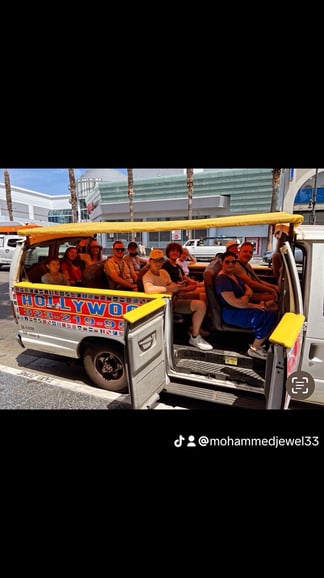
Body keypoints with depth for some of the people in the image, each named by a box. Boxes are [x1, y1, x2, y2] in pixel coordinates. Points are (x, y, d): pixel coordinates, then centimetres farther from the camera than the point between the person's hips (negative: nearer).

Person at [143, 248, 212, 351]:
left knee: (201, 305, -8)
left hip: (174, 300, 8)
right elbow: (148, 289, -35)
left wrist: (177, 287, -8)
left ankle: (194, 337, 2)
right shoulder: (147, 276, -11)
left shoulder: (164, 271, 14)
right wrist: (168, 288, -30)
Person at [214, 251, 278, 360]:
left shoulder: (234, 276, 15)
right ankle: (254, 349, -7)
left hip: (241, 308, 10)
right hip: (231, 312, -10)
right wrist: (253, 305, -16)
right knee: (262, 317, -22)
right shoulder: (222, 279, -16)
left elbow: (249, 289, 13)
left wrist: (246, 296, -12)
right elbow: (232, 302, -24)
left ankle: (258, 344, -2)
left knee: (271, 315, -5)